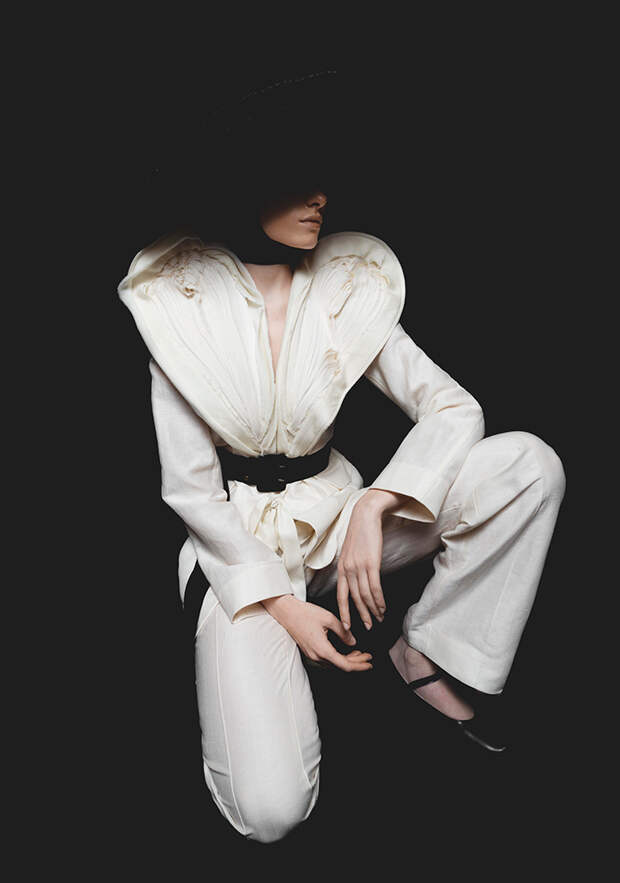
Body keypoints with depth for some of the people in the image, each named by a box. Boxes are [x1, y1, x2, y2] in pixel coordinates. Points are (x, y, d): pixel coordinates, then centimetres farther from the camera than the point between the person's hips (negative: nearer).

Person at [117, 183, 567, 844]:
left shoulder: (350, 291, -4)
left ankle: (424, 651, -5)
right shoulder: (180, 306, -11)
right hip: (238, 545, -3)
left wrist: (372, 507, -23)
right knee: (270, 809, -21)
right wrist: (279, 605, -15)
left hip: (339, 513, 4)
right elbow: (189, 487, -10)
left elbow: (456, 408, -8)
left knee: (530, 462, -18)